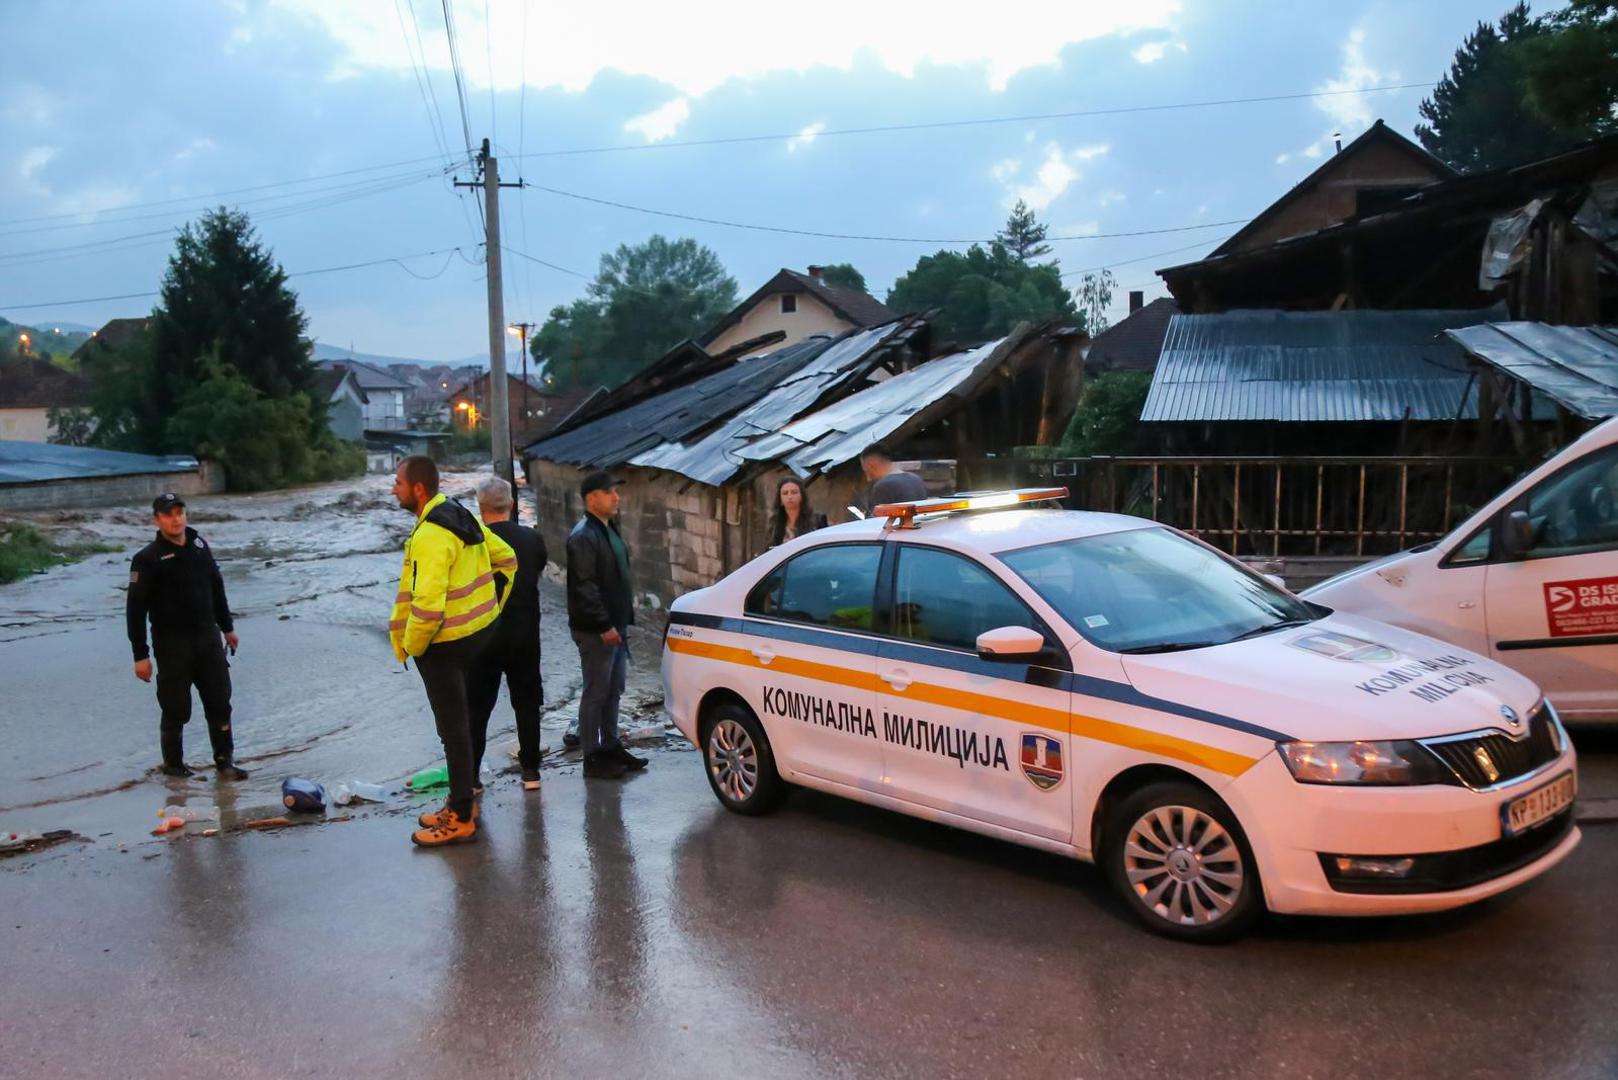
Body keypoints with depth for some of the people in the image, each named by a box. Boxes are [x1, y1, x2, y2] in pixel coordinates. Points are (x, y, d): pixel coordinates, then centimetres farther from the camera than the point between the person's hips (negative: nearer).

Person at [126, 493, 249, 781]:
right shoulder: (148, 559, -12)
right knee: (176, 709, 4)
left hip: (208, 638, 5)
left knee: (220, 702, 7)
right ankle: (173, 765, 22)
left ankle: (224, 762, 18)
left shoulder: (200, 546, 6)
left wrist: (227, 627, 23)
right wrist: (140, 655, -14)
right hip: (172, 645, -5)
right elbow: (135, 608, -12)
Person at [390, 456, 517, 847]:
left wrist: (410, 646, -13)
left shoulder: (430, 535, -23)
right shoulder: (462, 517, 7)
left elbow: (427, 603, -29)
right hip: (479, 632, 10)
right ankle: (462, 802, 31)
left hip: (445, 643, -10)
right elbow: (507, 559, 16)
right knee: (458, 722, 19)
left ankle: (461, 819, 8)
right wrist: (491, 610, 17)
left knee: (453, 729, -1)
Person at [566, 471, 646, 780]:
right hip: (596, 630, -9)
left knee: (613, 691, 16)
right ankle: (592, 758, 7)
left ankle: (611, 746, 27)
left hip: (615, 625, 9)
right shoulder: (583, 536, -16)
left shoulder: (608, 529, 14)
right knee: (596, 693, -1)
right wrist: (604, 626, -22)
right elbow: (584, 587, -22)